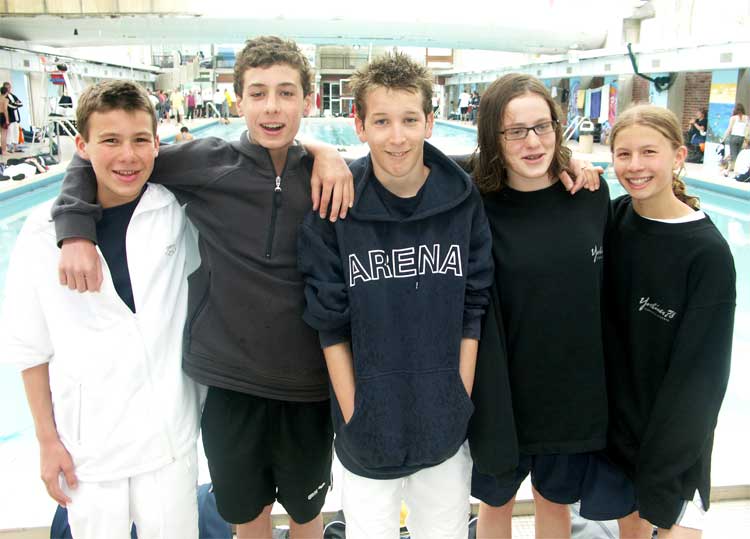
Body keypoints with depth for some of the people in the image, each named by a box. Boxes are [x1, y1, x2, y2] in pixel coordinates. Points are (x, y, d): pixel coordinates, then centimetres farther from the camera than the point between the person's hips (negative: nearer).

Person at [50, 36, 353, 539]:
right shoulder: (205, 162, -5)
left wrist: (329, 152, -12)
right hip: (226, 377, 0)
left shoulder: (329, 177, -5)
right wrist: (76, 230, -12)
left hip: (307, 383, 0)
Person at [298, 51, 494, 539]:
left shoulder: (464, 198, -7)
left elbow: (473, 310, -2)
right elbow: (330, 324, -8)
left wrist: (460, 403, -4)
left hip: (448, 433, 2)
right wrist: (355, 419, -9)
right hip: (368, 435, -1)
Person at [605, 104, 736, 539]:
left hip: (675, 438, -4)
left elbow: (701, 372, -16)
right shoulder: (613, 217, -4)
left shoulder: (708, 252, -17)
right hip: (616, 417, 4)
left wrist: (658, 475, -15)